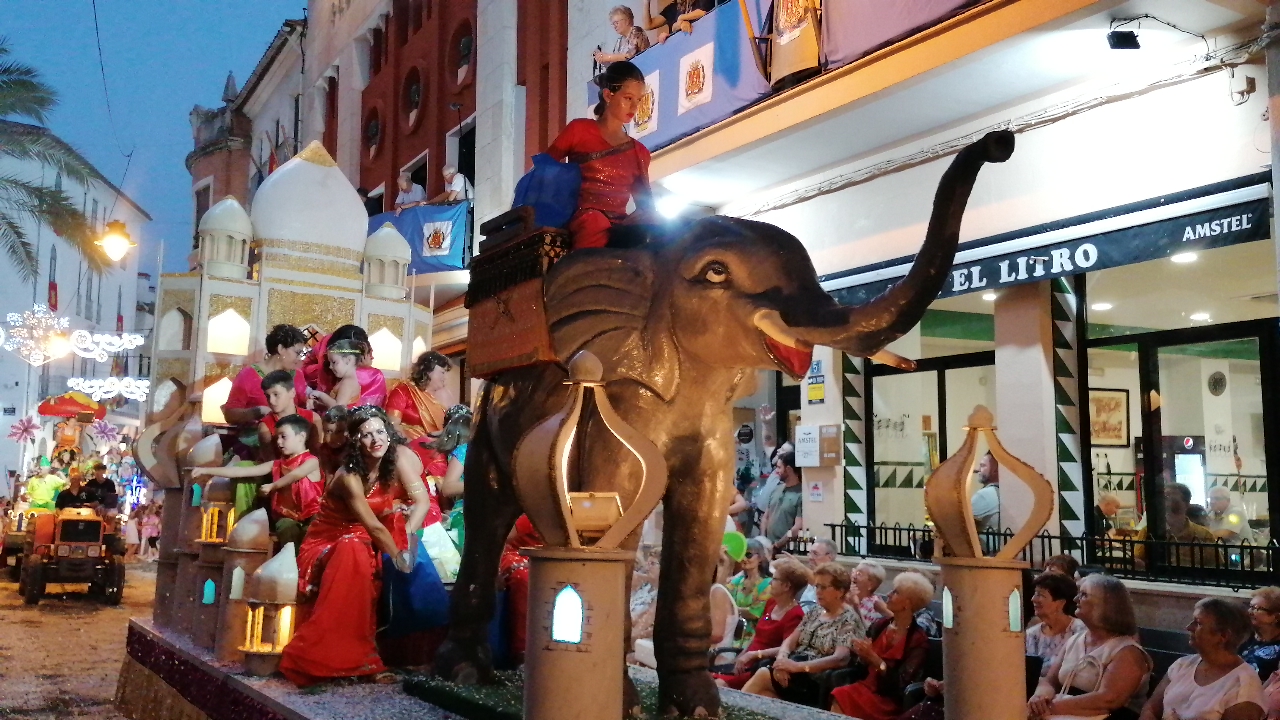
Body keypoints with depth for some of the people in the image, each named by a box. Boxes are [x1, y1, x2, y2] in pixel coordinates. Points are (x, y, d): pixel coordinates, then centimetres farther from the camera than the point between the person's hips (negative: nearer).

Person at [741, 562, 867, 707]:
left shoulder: (849, 620, -6)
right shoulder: (814, 613, 16)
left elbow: (840, 659, -19)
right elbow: (790, 641, 11)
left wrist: (798, 666, -28)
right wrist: (781, 660, -14)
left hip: (818, 682, -6)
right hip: (795, 672, 6)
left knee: (763, 675, -23)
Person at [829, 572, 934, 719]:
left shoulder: (918, 640, -9)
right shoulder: (879, 626, 7)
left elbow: (901, 684, -14)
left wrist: (873, 657, -22)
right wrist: (862, 655, -8)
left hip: (890, 700, -5)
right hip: (867, 687, 5)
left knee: (844, 701, -29)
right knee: (839, 696, -27)